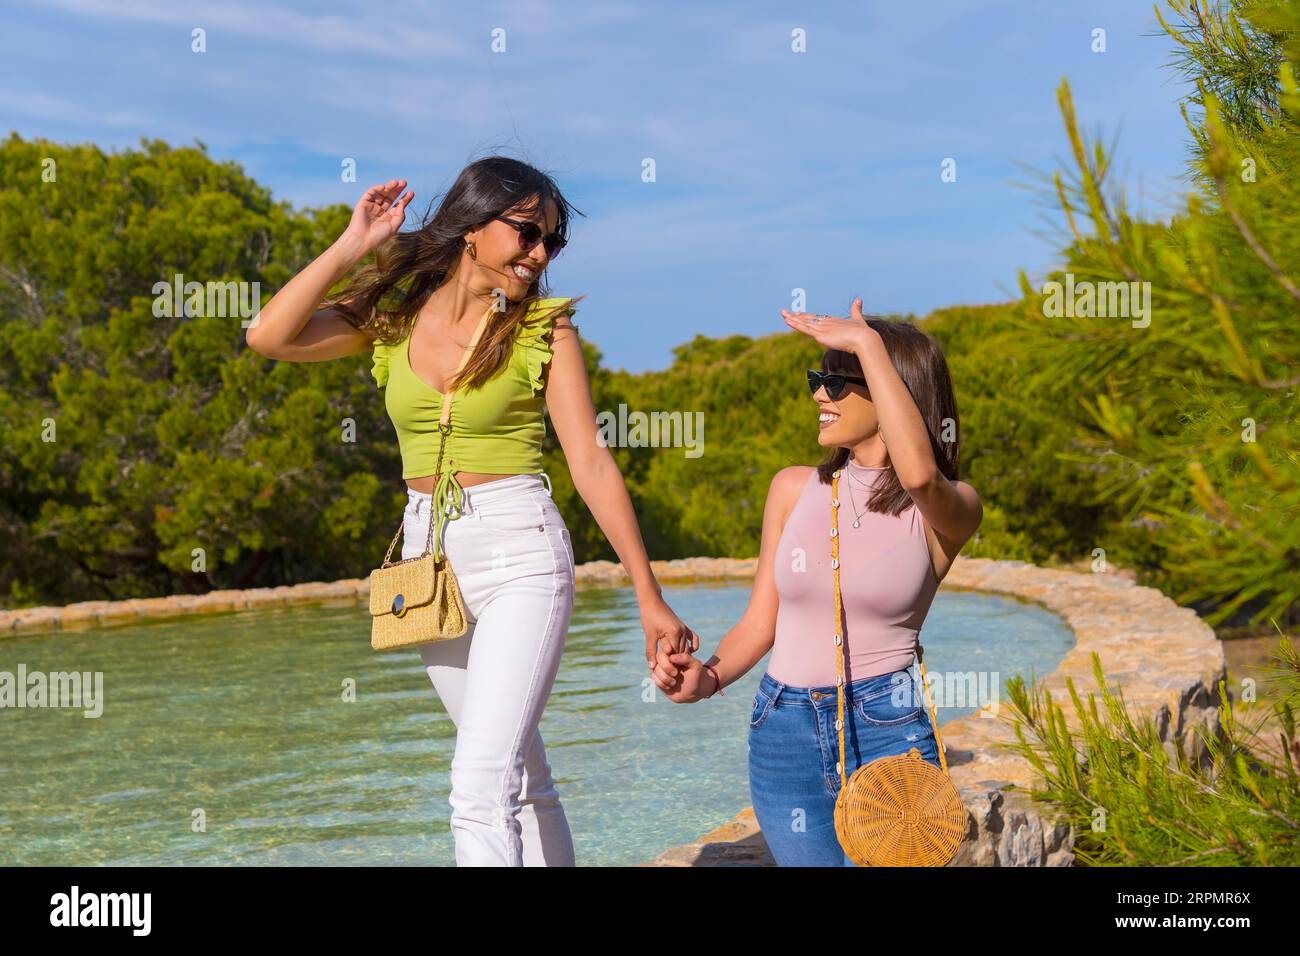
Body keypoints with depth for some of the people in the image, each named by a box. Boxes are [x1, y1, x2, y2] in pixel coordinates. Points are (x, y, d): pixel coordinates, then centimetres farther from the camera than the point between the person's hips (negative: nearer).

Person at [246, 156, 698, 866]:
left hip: (520, 552, -4)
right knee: (521, 774, 16)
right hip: (427, 554, 4)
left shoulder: (545, 328, -2)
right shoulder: (391, 314, 5)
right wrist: (352, 246, -8)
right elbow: (268, 337, -7)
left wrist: (650, 598, -6)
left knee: (483, 787, -16)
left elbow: (592, 465, -4)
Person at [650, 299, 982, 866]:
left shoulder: (951, 510, -5)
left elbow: (918, 473, -30)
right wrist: (708, 677, -10)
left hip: (888, 733, -3)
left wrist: (867, 342, -23)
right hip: (784, 737, 3)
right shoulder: (794, 489, 7)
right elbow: (760, 623, 11)